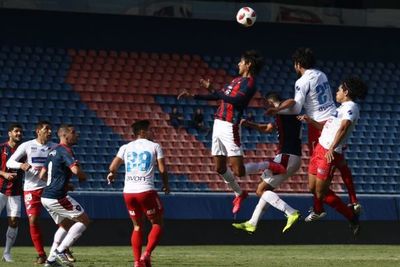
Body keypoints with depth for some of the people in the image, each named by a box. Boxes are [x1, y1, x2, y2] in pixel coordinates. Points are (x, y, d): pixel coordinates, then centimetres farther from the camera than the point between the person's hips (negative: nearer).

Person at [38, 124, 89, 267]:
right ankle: (60, 251, -8)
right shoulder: (65, 150, -12)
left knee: (66, 225, 23)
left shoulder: (53, 151, 17)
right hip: (57, 197, -9)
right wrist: (83, 176, -4)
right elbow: (76, 170, -27)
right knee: (84, 220, -1)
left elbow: (42, 175, 22)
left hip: (46, 197, 9)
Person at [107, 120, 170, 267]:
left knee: (137, 226, 18)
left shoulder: (126, 147, 11)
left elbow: (113, 166, 3)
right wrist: (166, 185, 17)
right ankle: (147, 254, -8)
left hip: (128, 192, 4)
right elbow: (162, 169, -1)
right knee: (157, 224, 11)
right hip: (146, 191, -4)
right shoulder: (154, 146, 4)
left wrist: (112, 174, 27)